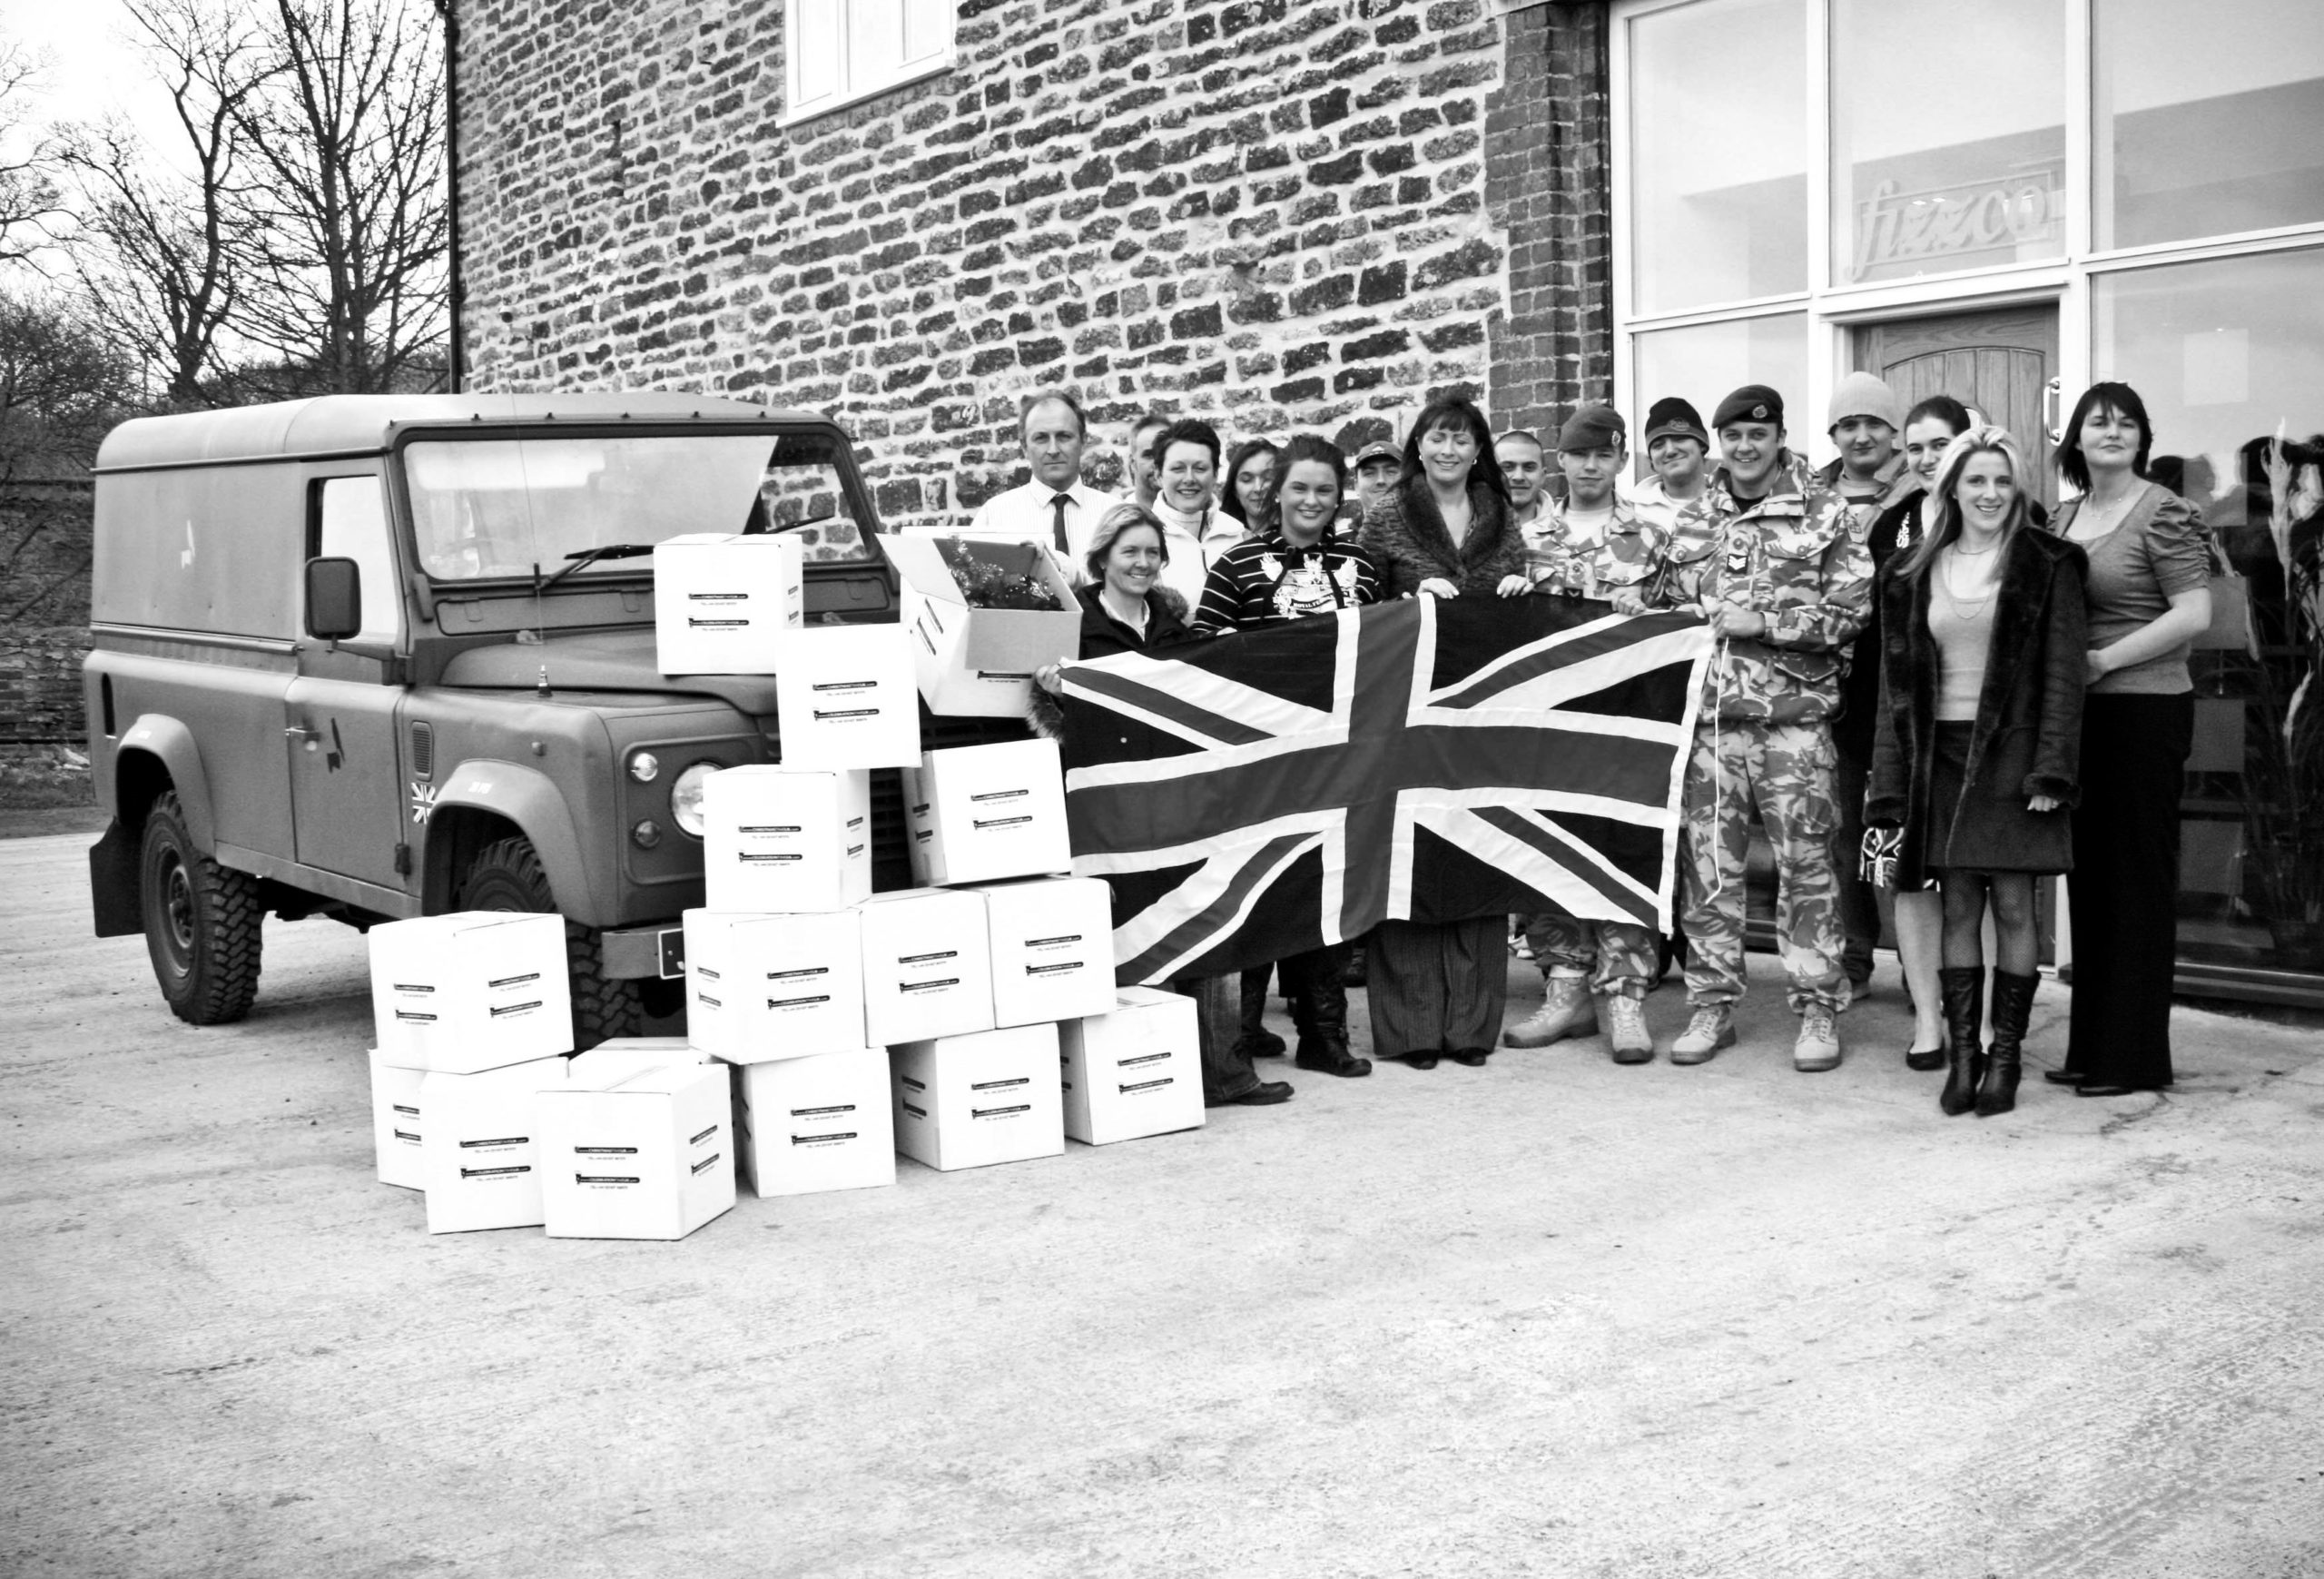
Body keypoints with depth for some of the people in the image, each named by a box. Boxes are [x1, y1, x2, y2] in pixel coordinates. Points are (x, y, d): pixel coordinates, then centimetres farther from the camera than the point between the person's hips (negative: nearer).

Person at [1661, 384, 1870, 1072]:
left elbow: (1849, 611, -5)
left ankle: (1819, 1009, 9)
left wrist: (1763, 622, -12)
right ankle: (1712, 1004, 14)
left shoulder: (1823, 513, 1)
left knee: (1806, 862, 0)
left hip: (1795, 713, -3)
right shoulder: (1693, 518, 13)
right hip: (1709, 709, 3)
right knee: (1708, 862, 5)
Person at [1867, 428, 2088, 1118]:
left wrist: (2050, 771, -13)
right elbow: (1897, 682, 9)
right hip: (1942, 754, 3)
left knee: (2012, 906, -1)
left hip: (2011, 752, -3)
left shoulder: (2047, 566, 0)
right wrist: (1891, 782, 2)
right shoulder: (1912, 574, 10)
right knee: (1958, 908, 6)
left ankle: (2005, 1054, 6)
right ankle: (1961, 1054, 10)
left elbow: (2063, 674, -4)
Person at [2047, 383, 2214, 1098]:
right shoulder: (2064, 515, 13)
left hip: (2144, 710, -7)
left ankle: (2135, 1057, 6)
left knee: (2137, 881, -1)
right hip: (2077, 715, 7)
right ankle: (2090, 1046, 18)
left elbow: (2194, 614, -13)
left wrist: (2103, 659, -15)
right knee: (2087, 878, 10)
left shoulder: (2164, 514, -6)